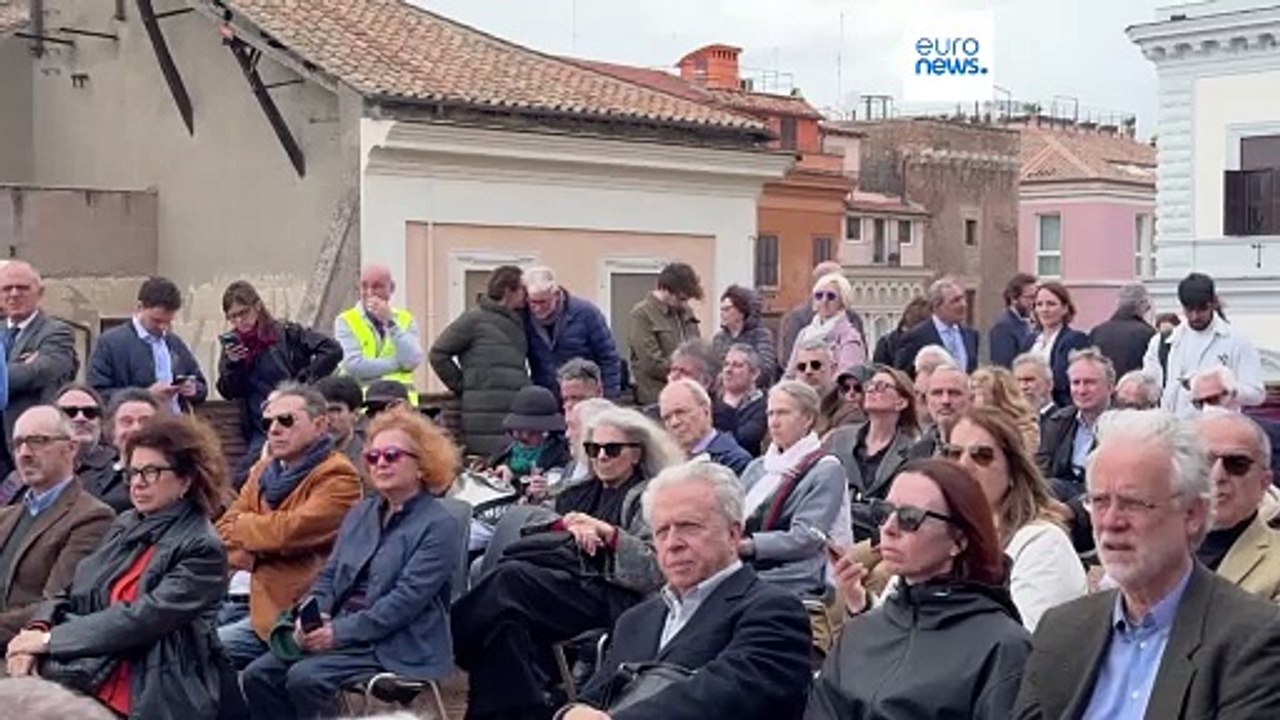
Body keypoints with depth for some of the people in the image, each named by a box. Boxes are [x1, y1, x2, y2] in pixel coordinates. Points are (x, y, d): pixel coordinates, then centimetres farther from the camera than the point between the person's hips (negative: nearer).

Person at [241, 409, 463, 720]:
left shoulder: (439, 526, -9)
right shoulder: (361, 513, 16)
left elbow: (407, 600, -18)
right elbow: (329, 575, 16)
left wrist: (340, 631, -20)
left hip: (396, 647, -7)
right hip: (340, 634, 8)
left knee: (304, 678, -27)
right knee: (258, 675, -11)